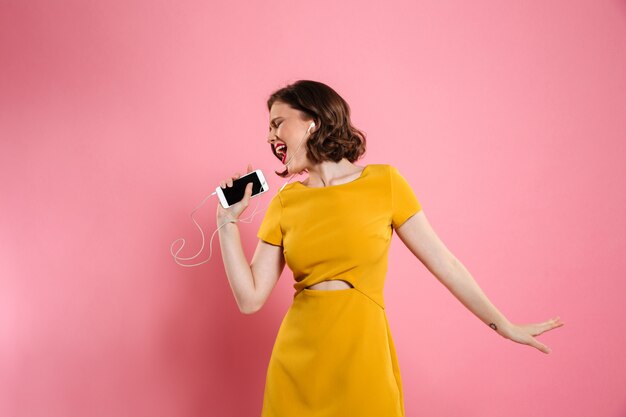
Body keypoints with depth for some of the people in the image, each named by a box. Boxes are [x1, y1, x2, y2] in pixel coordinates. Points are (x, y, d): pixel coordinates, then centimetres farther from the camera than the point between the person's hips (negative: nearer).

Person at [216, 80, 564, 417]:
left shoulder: (384, 183, -5)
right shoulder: (286, 202, 1)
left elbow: (443, 262, 0)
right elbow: (251, 299, -1)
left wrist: (504, 325, 4)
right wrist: (228, 219, -5)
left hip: (365, 359, -2)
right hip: (297, 363, 3)